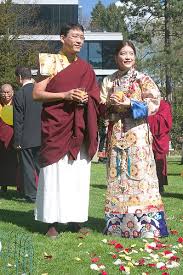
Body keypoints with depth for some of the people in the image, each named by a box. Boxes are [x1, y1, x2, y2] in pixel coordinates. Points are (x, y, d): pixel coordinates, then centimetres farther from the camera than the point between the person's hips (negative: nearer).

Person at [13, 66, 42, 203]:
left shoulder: (19, 94, -14)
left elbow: (18, 120, -13)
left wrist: (17, 140, -6)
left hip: (26, 139, -5)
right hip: (42, 137, 5)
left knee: (27, 167, 6)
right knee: (41, 165, 15)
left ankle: (32, 195, 10)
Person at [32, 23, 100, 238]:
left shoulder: (85, 68, 15)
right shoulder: (51, 62, 1)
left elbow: (95, 97, 20)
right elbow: (37, 93, -5)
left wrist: (86, 98, -4)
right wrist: (65, 95, -16)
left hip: (79, 129, 5)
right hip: (56, 127, -4)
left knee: (78, 173, 4)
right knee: (55, 171, -6)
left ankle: (74, 219, 13)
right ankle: (52, 222, 0)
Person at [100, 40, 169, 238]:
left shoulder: (143, 79, 5)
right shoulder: (108, 81, 15)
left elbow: (154, 103, -4)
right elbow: (101, 109, 15)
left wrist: (129, 104, -12)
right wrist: (109, 104, -7)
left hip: (137, 132, -3)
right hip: (116, 133, 4)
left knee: (139, 172, -9)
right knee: (117, 175, 2)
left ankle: (144, 223, -4)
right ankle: (118, 222, 9)